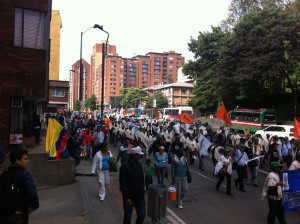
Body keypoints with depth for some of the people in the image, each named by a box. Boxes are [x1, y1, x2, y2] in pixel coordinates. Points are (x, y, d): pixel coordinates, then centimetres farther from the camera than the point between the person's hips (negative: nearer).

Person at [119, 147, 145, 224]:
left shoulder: (139, 165, 4)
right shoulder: (125, 167, -17)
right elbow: (123, 184, -19)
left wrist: (143, 191, 12)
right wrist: (127, 198, -20)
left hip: (140, 196, 6)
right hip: (129, 197, -6)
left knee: (142, 214, 11)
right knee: (127, 216, 9)